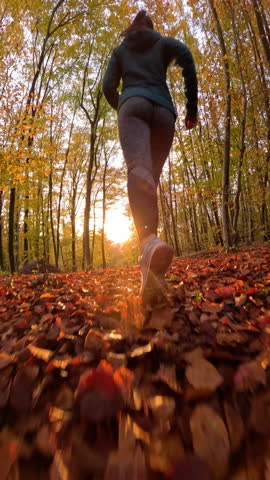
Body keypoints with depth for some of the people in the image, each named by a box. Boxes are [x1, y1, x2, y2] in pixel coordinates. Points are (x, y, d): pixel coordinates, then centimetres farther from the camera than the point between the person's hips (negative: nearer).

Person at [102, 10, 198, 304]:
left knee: (138, 169, -29)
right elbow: (186, 55, 10)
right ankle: (148, 258, -16)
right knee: (151, 177, -4)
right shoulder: (164, 42, 32)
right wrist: (192, 106, 8)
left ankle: (150, 241, -59)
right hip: (163, 109, 2)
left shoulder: (120, 49, 33)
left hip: (133, 104, -1)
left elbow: (108, 86, 19)